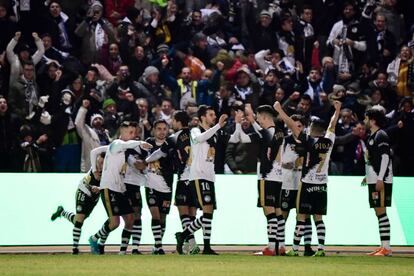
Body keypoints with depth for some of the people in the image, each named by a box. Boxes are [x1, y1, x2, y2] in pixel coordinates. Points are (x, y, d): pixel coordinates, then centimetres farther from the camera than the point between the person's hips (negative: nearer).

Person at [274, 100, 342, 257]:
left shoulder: (309, 141, -9)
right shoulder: (328, 142, 4)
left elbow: (292, 126, -9)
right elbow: (332, 125, 21)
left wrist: (279, 110, -3)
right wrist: (337, 110, 38)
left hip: (308, 184, -5)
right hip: (322, 185, 5)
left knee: (301, 217, -2)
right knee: (318, 217, 7)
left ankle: (295, 249, -2)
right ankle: (321, 249, -2)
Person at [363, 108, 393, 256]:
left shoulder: (381, 136, -11)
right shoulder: (372, 136, 18)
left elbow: (385, 157, -18)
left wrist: (380, 179, -22)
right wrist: (368, 176, 24)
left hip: (381, 181, -10)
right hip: (373, 180, 10)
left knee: (381, 211, -11)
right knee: (379, 213, 10)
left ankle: (386, 248, -12)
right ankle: (383, 247, 13)